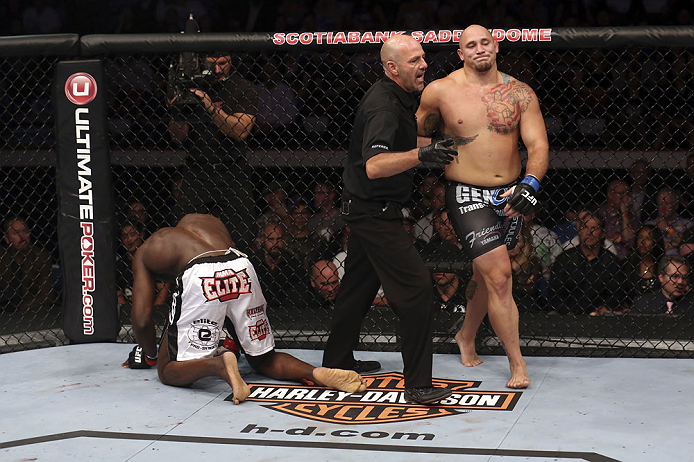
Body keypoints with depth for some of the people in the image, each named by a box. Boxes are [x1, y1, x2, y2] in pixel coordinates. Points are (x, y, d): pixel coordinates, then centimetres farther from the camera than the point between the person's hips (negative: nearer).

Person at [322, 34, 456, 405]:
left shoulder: (398, 96, 8)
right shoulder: (383, 107, -25)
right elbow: (374, 165, -40)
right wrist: (420, 155, -52)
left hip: (366, 208, 11)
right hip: (374, 210, -11)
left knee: (360, 283, 21)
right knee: (415, 287, -13)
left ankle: (337, 361, 35)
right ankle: (418, 384, -13)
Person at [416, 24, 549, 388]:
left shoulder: (519, 93, 1)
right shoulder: (440, 91, -3)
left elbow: (538, 145, -6)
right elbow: (418, 134, 14)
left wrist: (530, 183, -21)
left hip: (509, 196, 4)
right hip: (468, 196, -4)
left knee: (485, 276, 18)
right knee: (499, 276, -14)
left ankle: (466, 337, 44)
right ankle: (517, 365, -7)